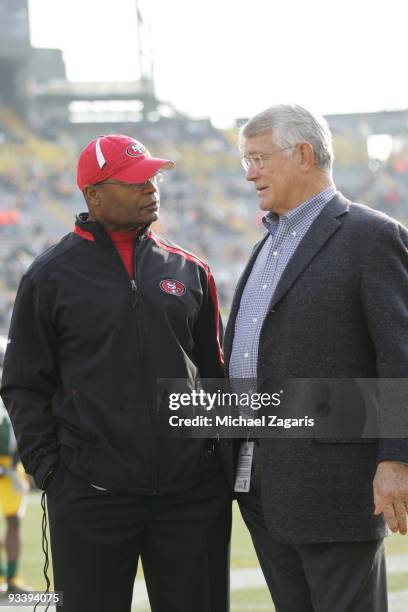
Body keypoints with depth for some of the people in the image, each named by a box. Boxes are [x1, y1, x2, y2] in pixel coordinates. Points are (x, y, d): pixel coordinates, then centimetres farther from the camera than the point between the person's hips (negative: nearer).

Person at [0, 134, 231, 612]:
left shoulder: (189, 271, 11)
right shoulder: (51, 276, 2)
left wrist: (221, 452, 9)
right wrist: (48, 467, -6)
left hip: (191, 492, 3)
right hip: (91, 496, -3)